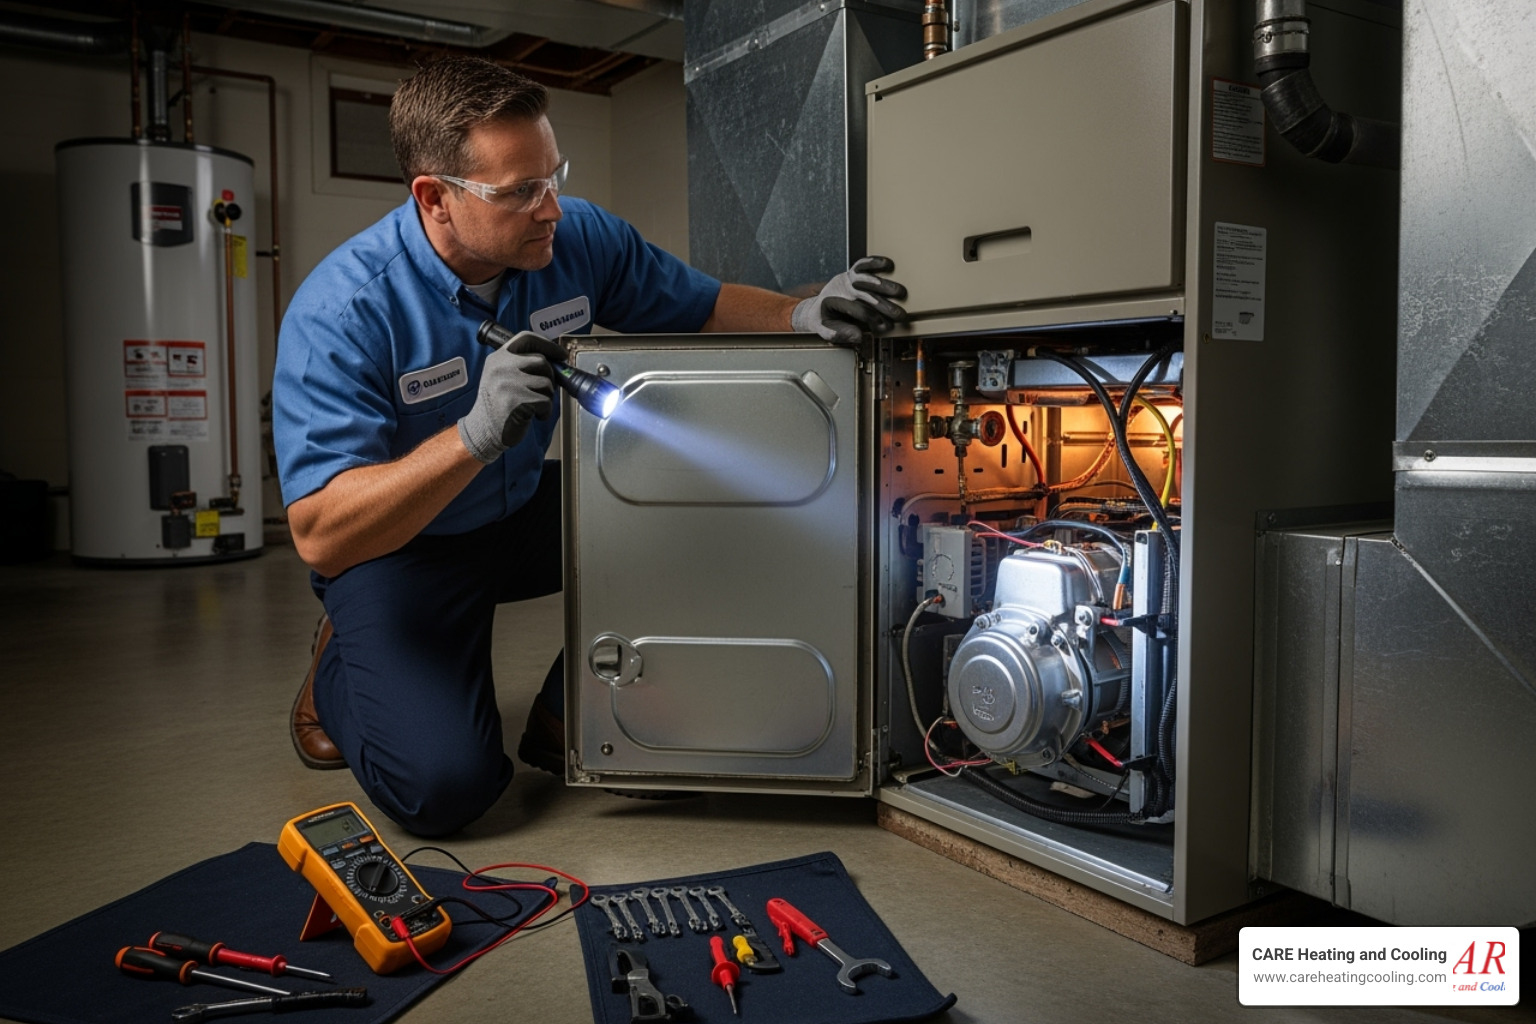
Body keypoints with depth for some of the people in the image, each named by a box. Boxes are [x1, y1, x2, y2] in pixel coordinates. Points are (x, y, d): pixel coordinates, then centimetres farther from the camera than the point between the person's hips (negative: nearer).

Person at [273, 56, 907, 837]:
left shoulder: (578, 238, -13)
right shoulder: (342, 312, -28)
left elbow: (705, 309, -2)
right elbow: (320, 536, -32)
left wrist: (804, 317, -25)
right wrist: (474, 436, -46)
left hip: (525, 511, 5)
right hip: (399, 547, -5)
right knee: (445, 785, -21)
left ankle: (563, 721, 2)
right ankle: (340, 669, 15)